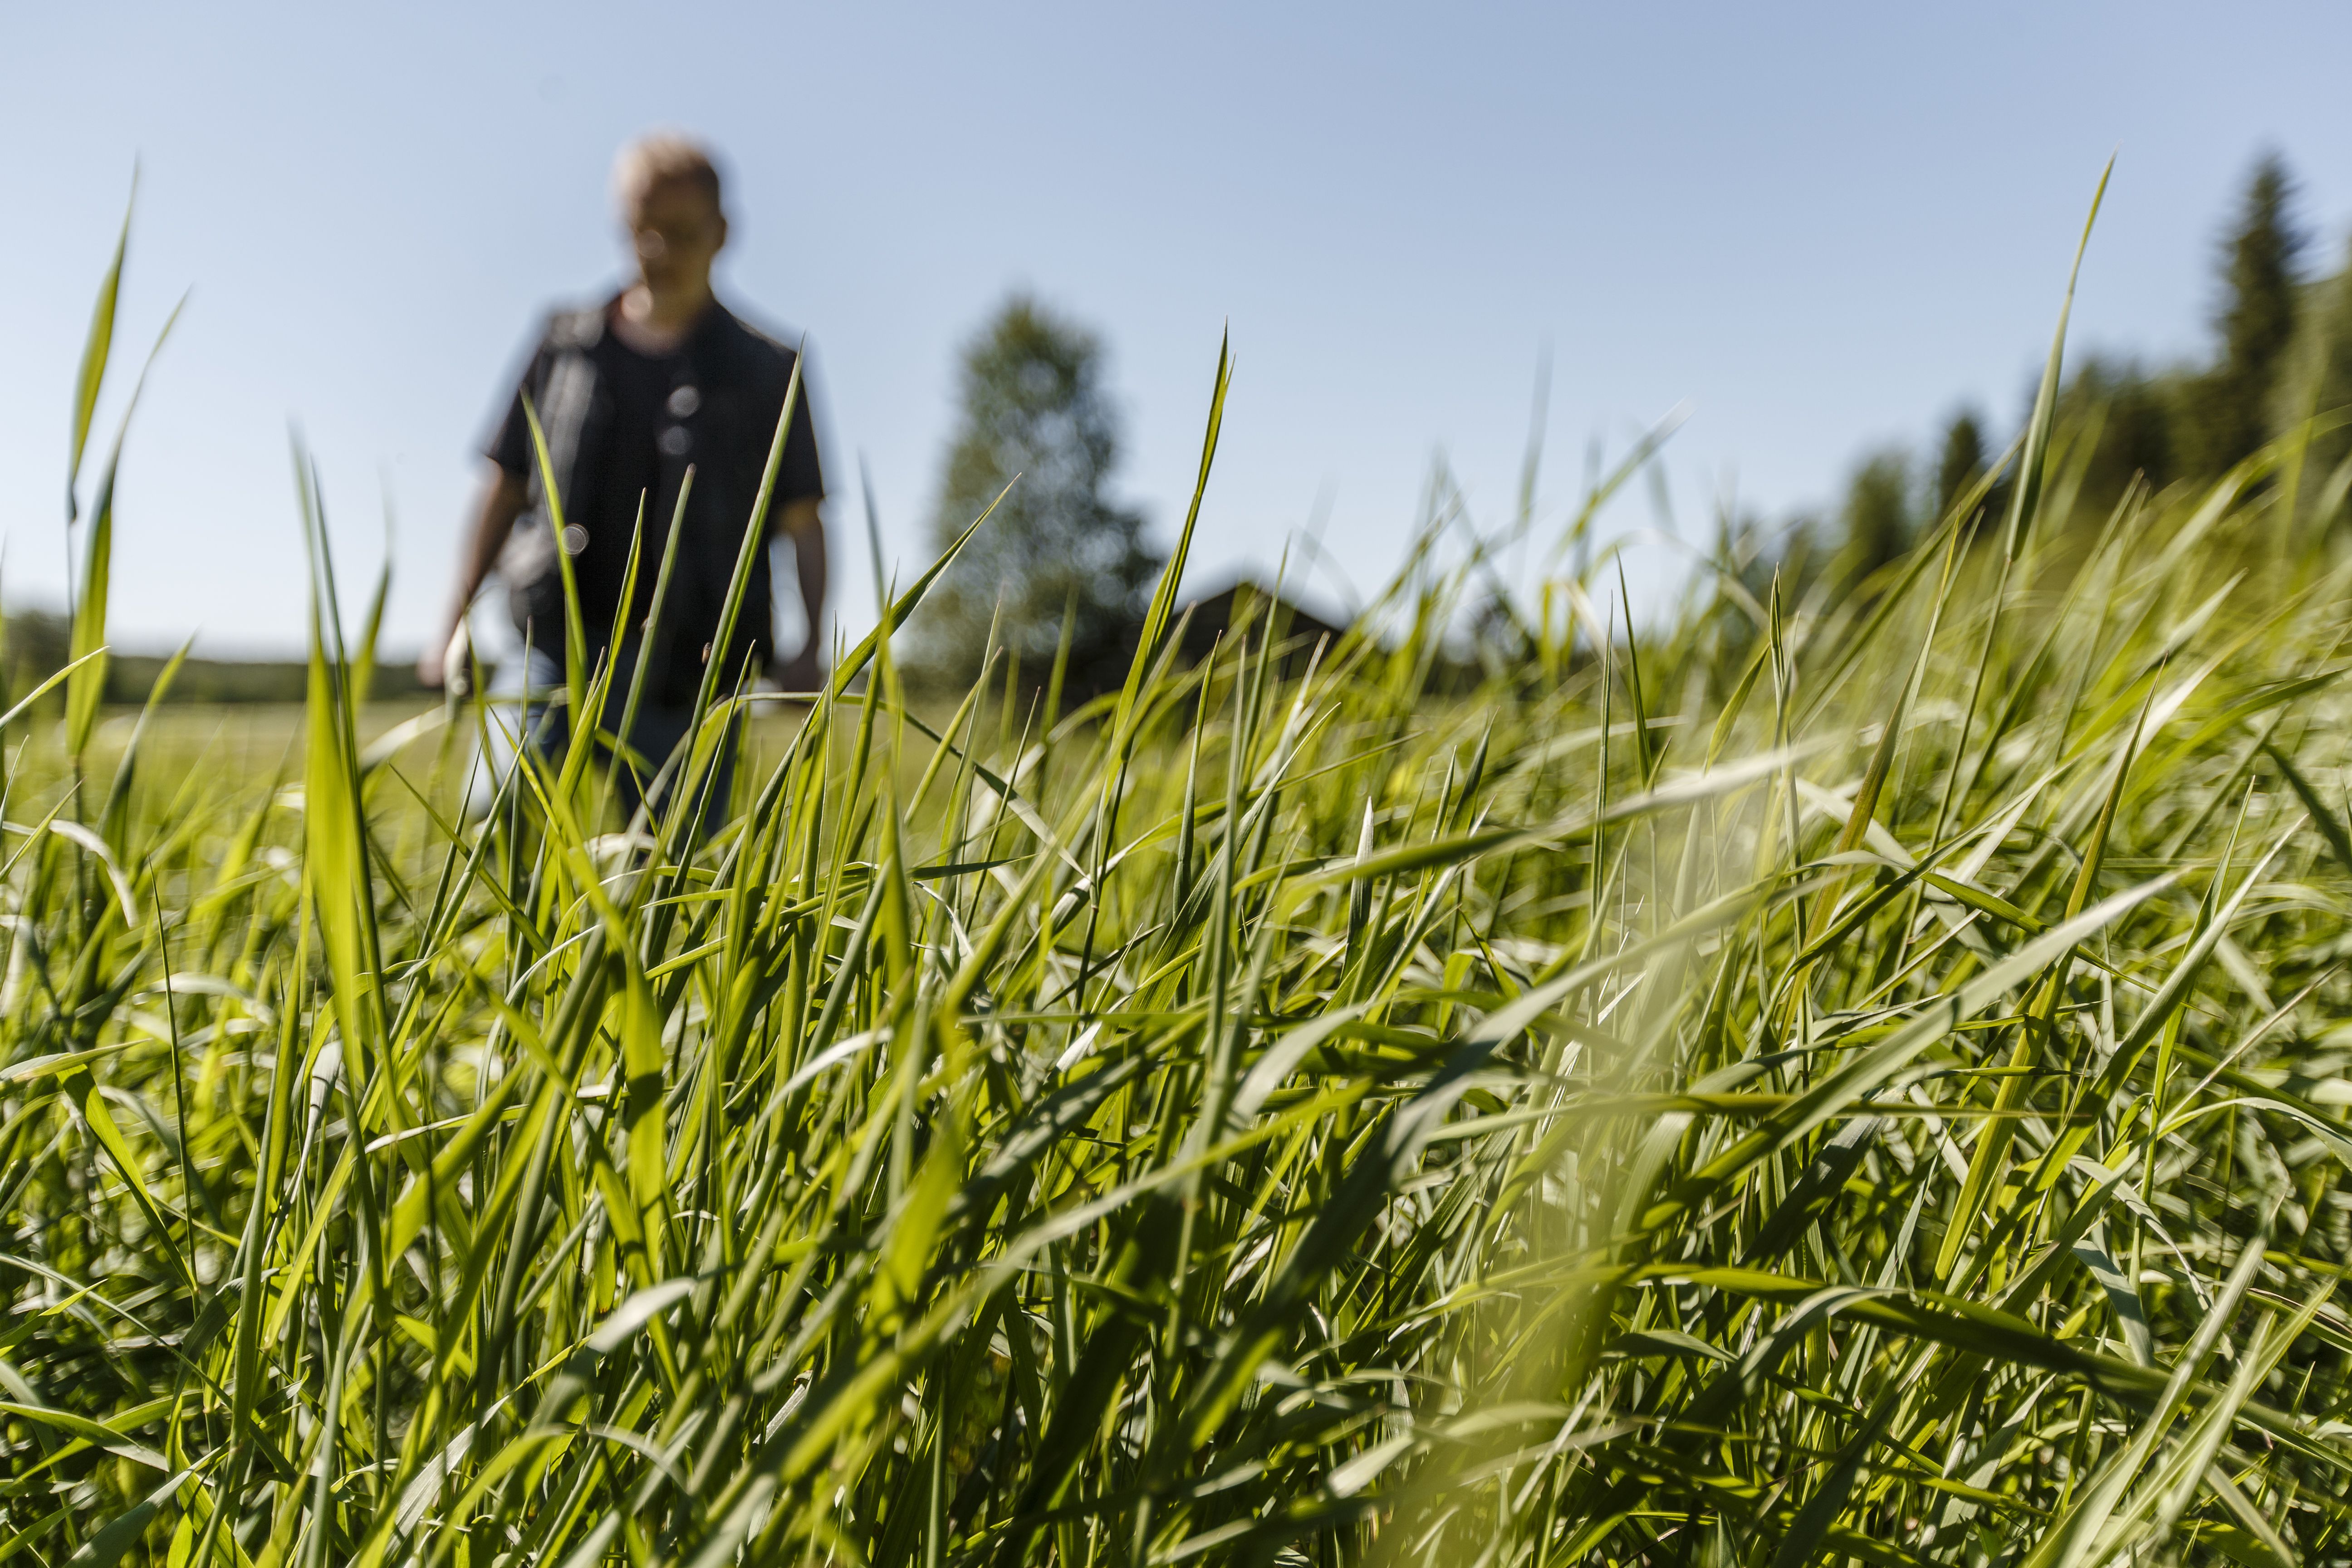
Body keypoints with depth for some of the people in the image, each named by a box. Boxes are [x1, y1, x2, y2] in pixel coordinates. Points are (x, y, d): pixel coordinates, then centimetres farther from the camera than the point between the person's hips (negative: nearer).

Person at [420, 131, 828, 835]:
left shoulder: (765, 371, 5)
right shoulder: (568, 345, 11)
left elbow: (802, 521, 2)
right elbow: (505, 490, 15)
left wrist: (810, 647, -12)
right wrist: (457, 624, 10)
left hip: (688, 670, -1)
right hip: (565, 639, 2)